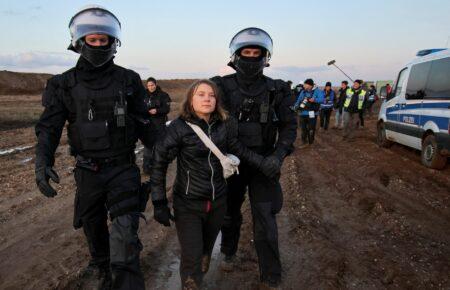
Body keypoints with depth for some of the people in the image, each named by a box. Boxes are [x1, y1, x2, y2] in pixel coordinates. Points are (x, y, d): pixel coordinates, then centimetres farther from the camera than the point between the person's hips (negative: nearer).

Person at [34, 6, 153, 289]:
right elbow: (49, 127, -3)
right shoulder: (64, 84, 0)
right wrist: (43, 163, -19)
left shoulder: (129, 80, 0)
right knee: (94, 228, 21)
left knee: (125, 238, -12)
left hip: (124, 169, -2)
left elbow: (143, 123, 6)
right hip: (88, 171, 2)